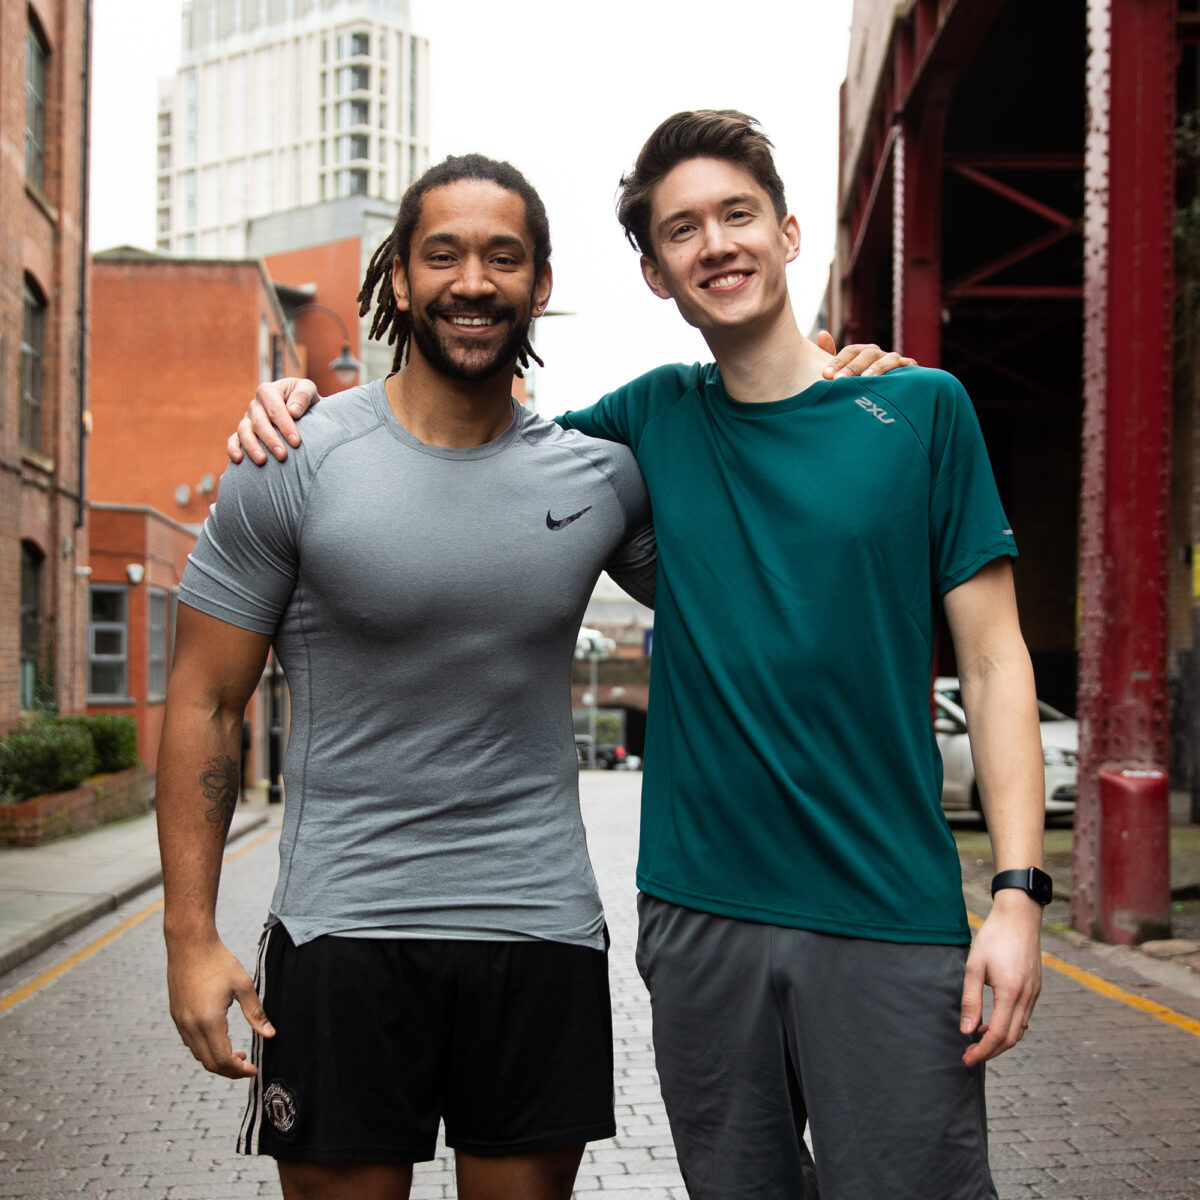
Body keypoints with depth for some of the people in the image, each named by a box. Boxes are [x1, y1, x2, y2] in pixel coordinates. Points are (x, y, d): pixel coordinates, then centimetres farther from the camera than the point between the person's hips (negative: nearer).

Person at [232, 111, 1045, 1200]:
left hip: (889, 915, -2)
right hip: (700, 911, 3)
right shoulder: (656, 420, 7)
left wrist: (1018, 890, -10)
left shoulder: (920, 410, 0)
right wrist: (311, 406, 2)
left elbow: (993, 660, -1)